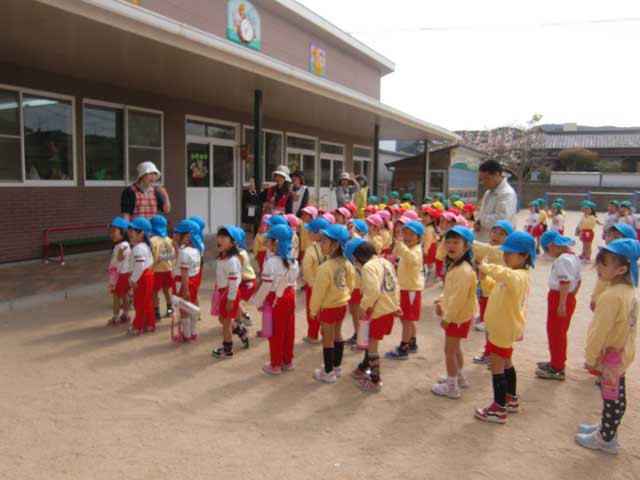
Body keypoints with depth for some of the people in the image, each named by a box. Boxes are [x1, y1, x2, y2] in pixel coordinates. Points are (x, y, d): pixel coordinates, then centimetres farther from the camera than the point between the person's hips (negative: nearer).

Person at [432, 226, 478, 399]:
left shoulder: (464, 270, -27)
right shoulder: (455, 266, 6)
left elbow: (459, 297, -27)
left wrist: (447, 317, -21)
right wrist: (441, 301, 7)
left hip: (459, 316, -10)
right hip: (456, 314, 10)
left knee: (449, 349, 1)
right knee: (455, 348, 23)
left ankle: (452, 387, 13)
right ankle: (460, 377, 40)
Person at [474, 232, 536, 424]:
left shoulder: (518, 276, -25)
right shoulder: (512, 275, 8)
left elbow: (504, 274, -50)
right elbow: (496, 287, 19)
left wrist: (486, 267, -36)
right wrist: (485, 276, 0)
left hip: (504, 329, -10)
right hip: (501, 326, 10)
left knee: (497, 367, -1)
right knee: (506, 364, 23)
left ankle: (498, 409, 9)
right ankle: (511, 400, 39)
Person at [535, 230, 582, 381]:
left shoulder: (563, 259, -21)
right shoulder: (573, 257, 10)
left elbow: (565, 283, -26)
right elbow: (578, 281, 17)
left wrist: (561, 305, -25)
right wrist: (572, 295, 18)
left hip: (559, 298, -10)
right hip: (569, 298, 10)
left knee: (555, 333, 1)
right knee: (559, 333, 20)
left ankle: (557, 369, 10)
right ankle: (556, 362, 34)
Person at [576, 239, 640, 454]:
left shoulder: (612, 296, -27)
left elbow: (599, 331, -23)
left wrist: (590, 357, -12)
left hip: (611, 355, -9)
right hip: (622, 352, 9)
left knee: (612, 397, 4)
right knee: (613, 394, 21)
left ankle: (606, 439, 18)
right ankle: (606, 427, 37)